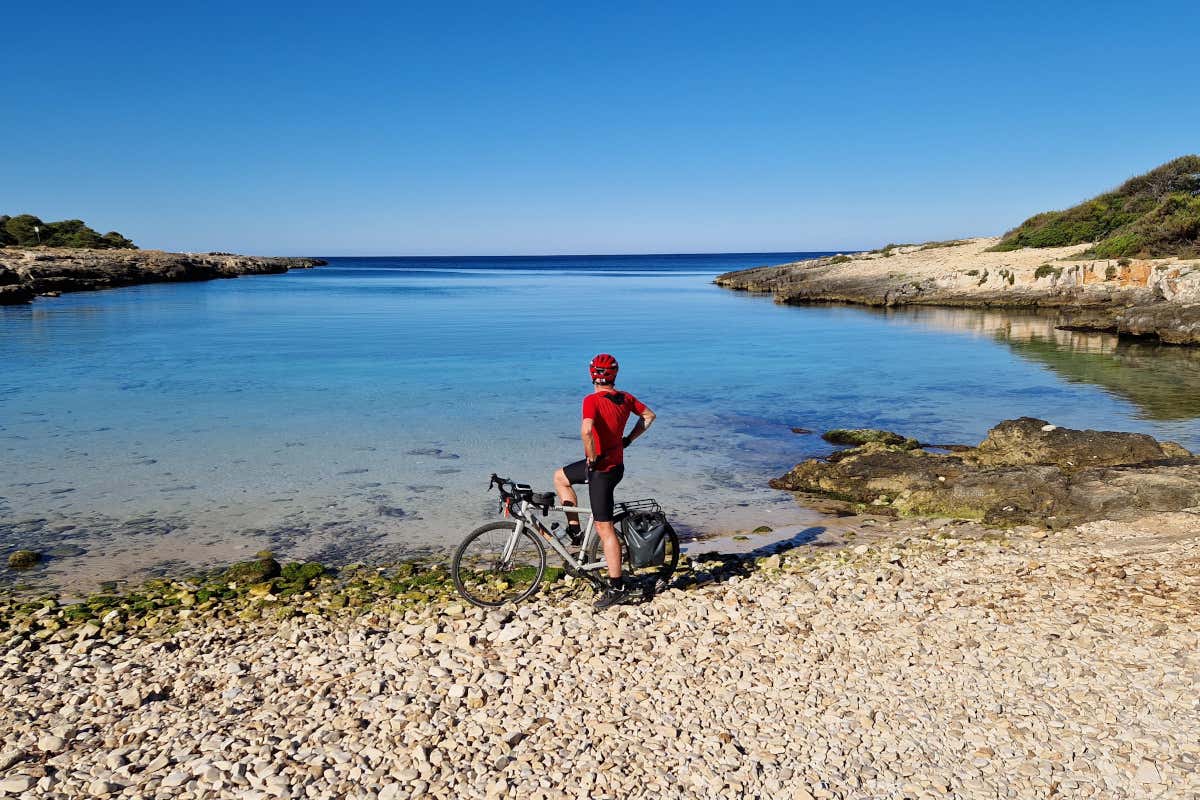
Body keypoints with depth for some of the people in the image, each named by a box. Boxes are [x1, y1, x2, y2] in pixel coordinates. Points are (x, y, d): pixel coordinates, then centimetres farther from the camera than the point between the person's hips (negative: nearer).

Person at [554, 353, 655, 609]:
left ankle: (617, 587, 3)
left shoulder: (592, 400, -20)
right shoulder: (625, 397, 2)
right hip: (616, 461, 8)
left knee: (604, 528, -3)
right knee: (560, 477, 26)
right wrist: (628, 439, 16)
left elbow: (586, 430, -36)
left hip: (601, 467, -8)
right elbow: (649, 416, 15)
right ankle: (575, 530, 25)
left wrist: (591, 457, -20)